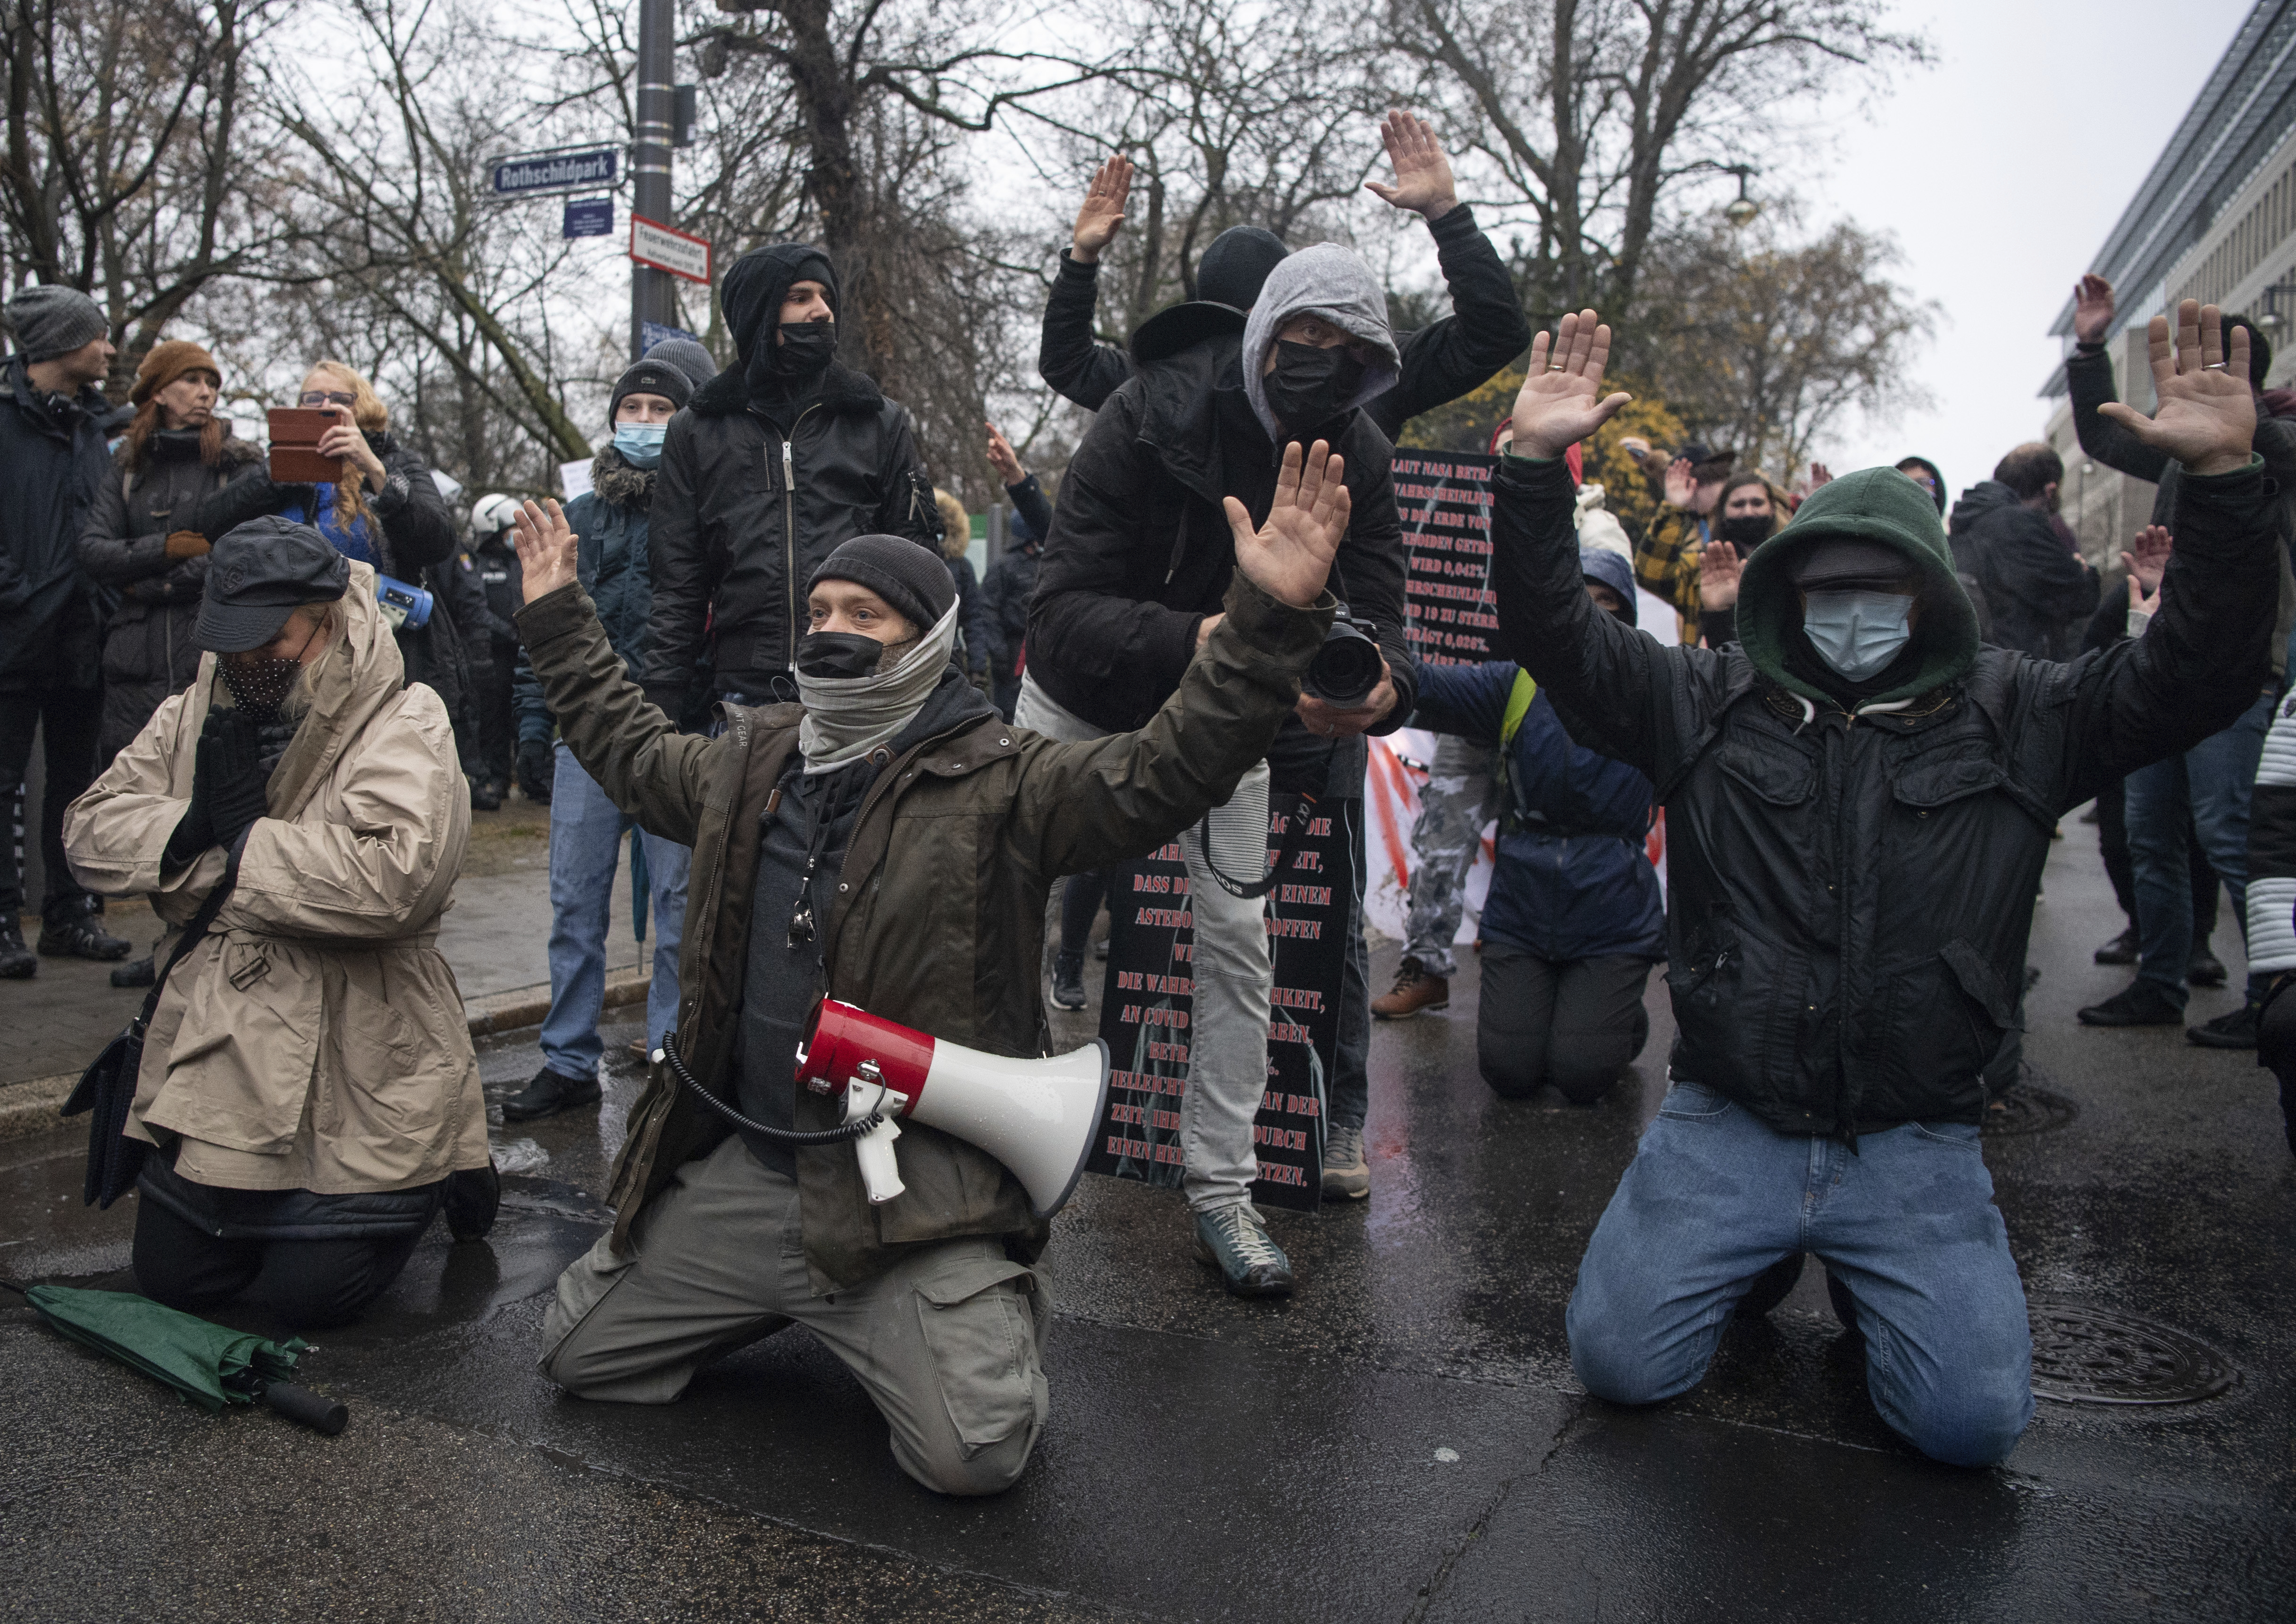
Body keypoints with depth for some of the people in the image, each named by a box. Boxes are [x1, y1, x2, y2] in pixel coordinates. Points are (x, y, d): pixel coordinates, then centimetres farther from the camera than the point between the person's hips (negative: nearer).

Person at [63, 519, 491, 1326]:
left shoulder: (406, 727, -14)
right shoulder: (195, 715, 7)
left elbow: (390, 878, -31)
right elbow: (92, 829, 3)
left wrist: (243, 839, -17)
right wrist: (194, 825, -17)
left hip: (358, 1078, -6)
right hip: (214, 1059, 7)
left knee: (307, 1297, -3)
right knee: (170, 1283, 13)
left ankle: (446, 1172, 23)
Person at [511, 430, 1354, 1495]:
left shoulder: (999, 782, -10)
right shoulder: (749, 763, 10)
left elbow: (1167, 770, -24)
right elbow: (629, 749, 30)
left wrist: (1269, 618, -36)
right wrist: (559, 617, 33)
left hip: (918, 1191, -6)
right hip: (740, 1175, 7)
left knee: (973, 1456, -18)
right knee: (576, 1353, 14)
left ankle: (996, 1308, 17)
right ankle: (806, 1303, 32)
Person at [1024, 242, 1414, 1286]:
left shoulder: (1358, 460, -15)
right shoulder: (1150, 419, -28)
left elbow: (1377, 610, -22)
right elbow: (1060, 612, -34)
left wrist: (1382, 686, -48)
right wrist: (1190, 639, -54)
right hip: (1085, 699, -2)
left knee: (1240, 940, -3)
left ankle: (1221, 1189, 10)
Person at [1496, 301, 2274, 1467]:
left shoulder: (2017, 719, 6)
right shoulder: (1710, 704, 3)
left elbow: (2199, 673, -4)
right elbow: (1554, 632, -3)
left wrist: (2222, 476, -17)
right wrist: (1537, 464, -16)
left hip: (1914, 1146, 0)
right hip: (1725, 1124, 0)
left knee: (1972, 1419, -13)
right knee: (1620, 1362, -9)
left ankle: (1862, 1270, 20)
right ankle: (1761, 1251, 22)